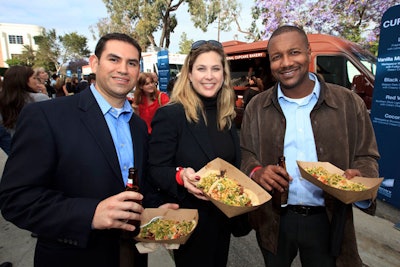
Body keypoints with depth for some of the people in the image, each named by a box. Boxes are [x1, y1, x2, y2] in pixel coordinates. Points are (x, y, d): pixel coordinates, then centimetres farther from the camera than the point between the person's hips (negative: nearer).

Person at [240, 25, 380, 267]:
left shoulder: (350, 103, -5)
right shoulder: (256, 107, -2)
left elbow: (366, 157, 1)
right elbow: (245, 153, 2)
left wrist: (359, 179, -21)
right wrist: (256, 172, -20)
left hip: (327, 220, 0)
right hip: (273, 220, 1)